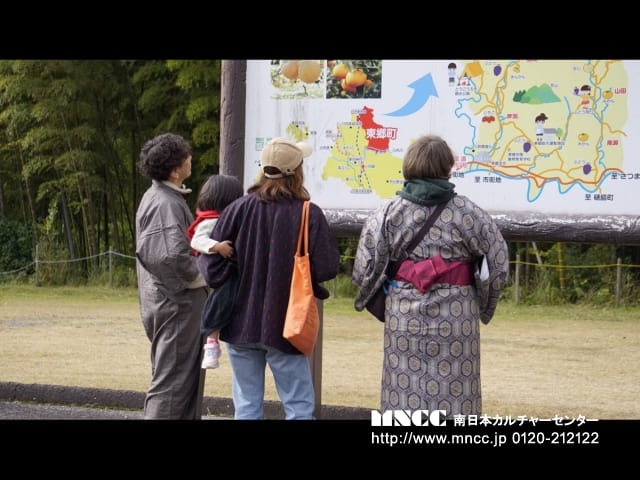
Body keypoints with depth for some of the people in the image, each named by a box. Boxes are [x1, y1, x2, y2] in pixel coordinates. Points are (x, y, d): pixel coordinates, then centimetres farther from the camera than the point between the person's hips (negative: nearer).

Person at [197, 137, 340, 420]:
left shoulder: (240, 209, -4)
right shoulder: (310, 214, -11)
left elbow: (211, 262, -4)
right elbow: (326, 269, -13)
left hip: (240, 323, 2)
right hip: (285, 327, -2)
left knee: (246, 407, 9)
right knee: (299, 407, 6)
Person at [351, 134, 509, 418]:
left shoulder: (389, 212, -1)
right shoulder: (467, 212, -3)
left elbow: (365, 267, -3)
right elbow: (498, 262, 0)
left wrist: (364, 299, 17)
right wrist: (485, 308, 15)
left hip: (404, 315, 1)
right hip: (456, 317, -1)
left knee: (404, 393, 5)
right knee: (454, 395, 4)